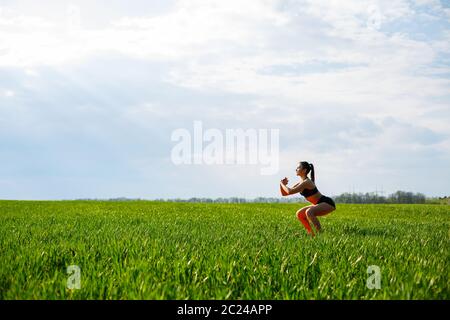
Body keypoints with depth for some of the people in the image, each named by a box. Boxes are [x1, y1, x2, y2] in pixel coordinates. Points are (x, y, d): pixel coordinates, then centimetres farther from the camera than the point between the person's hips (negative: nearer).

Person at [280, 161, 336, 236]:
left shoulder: (306, 182, -21)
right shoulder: (301, 182, 8)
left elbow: (290, 192, -30)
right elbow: (284, 193, 11)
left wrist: (282, 184, -13)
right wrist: (282, 185, -6)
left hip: (328, 203, -10)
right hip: (320, 204, 10)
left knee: (309, 212, -32)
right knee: (299, 214, 7)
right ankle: (311, 234, 10)